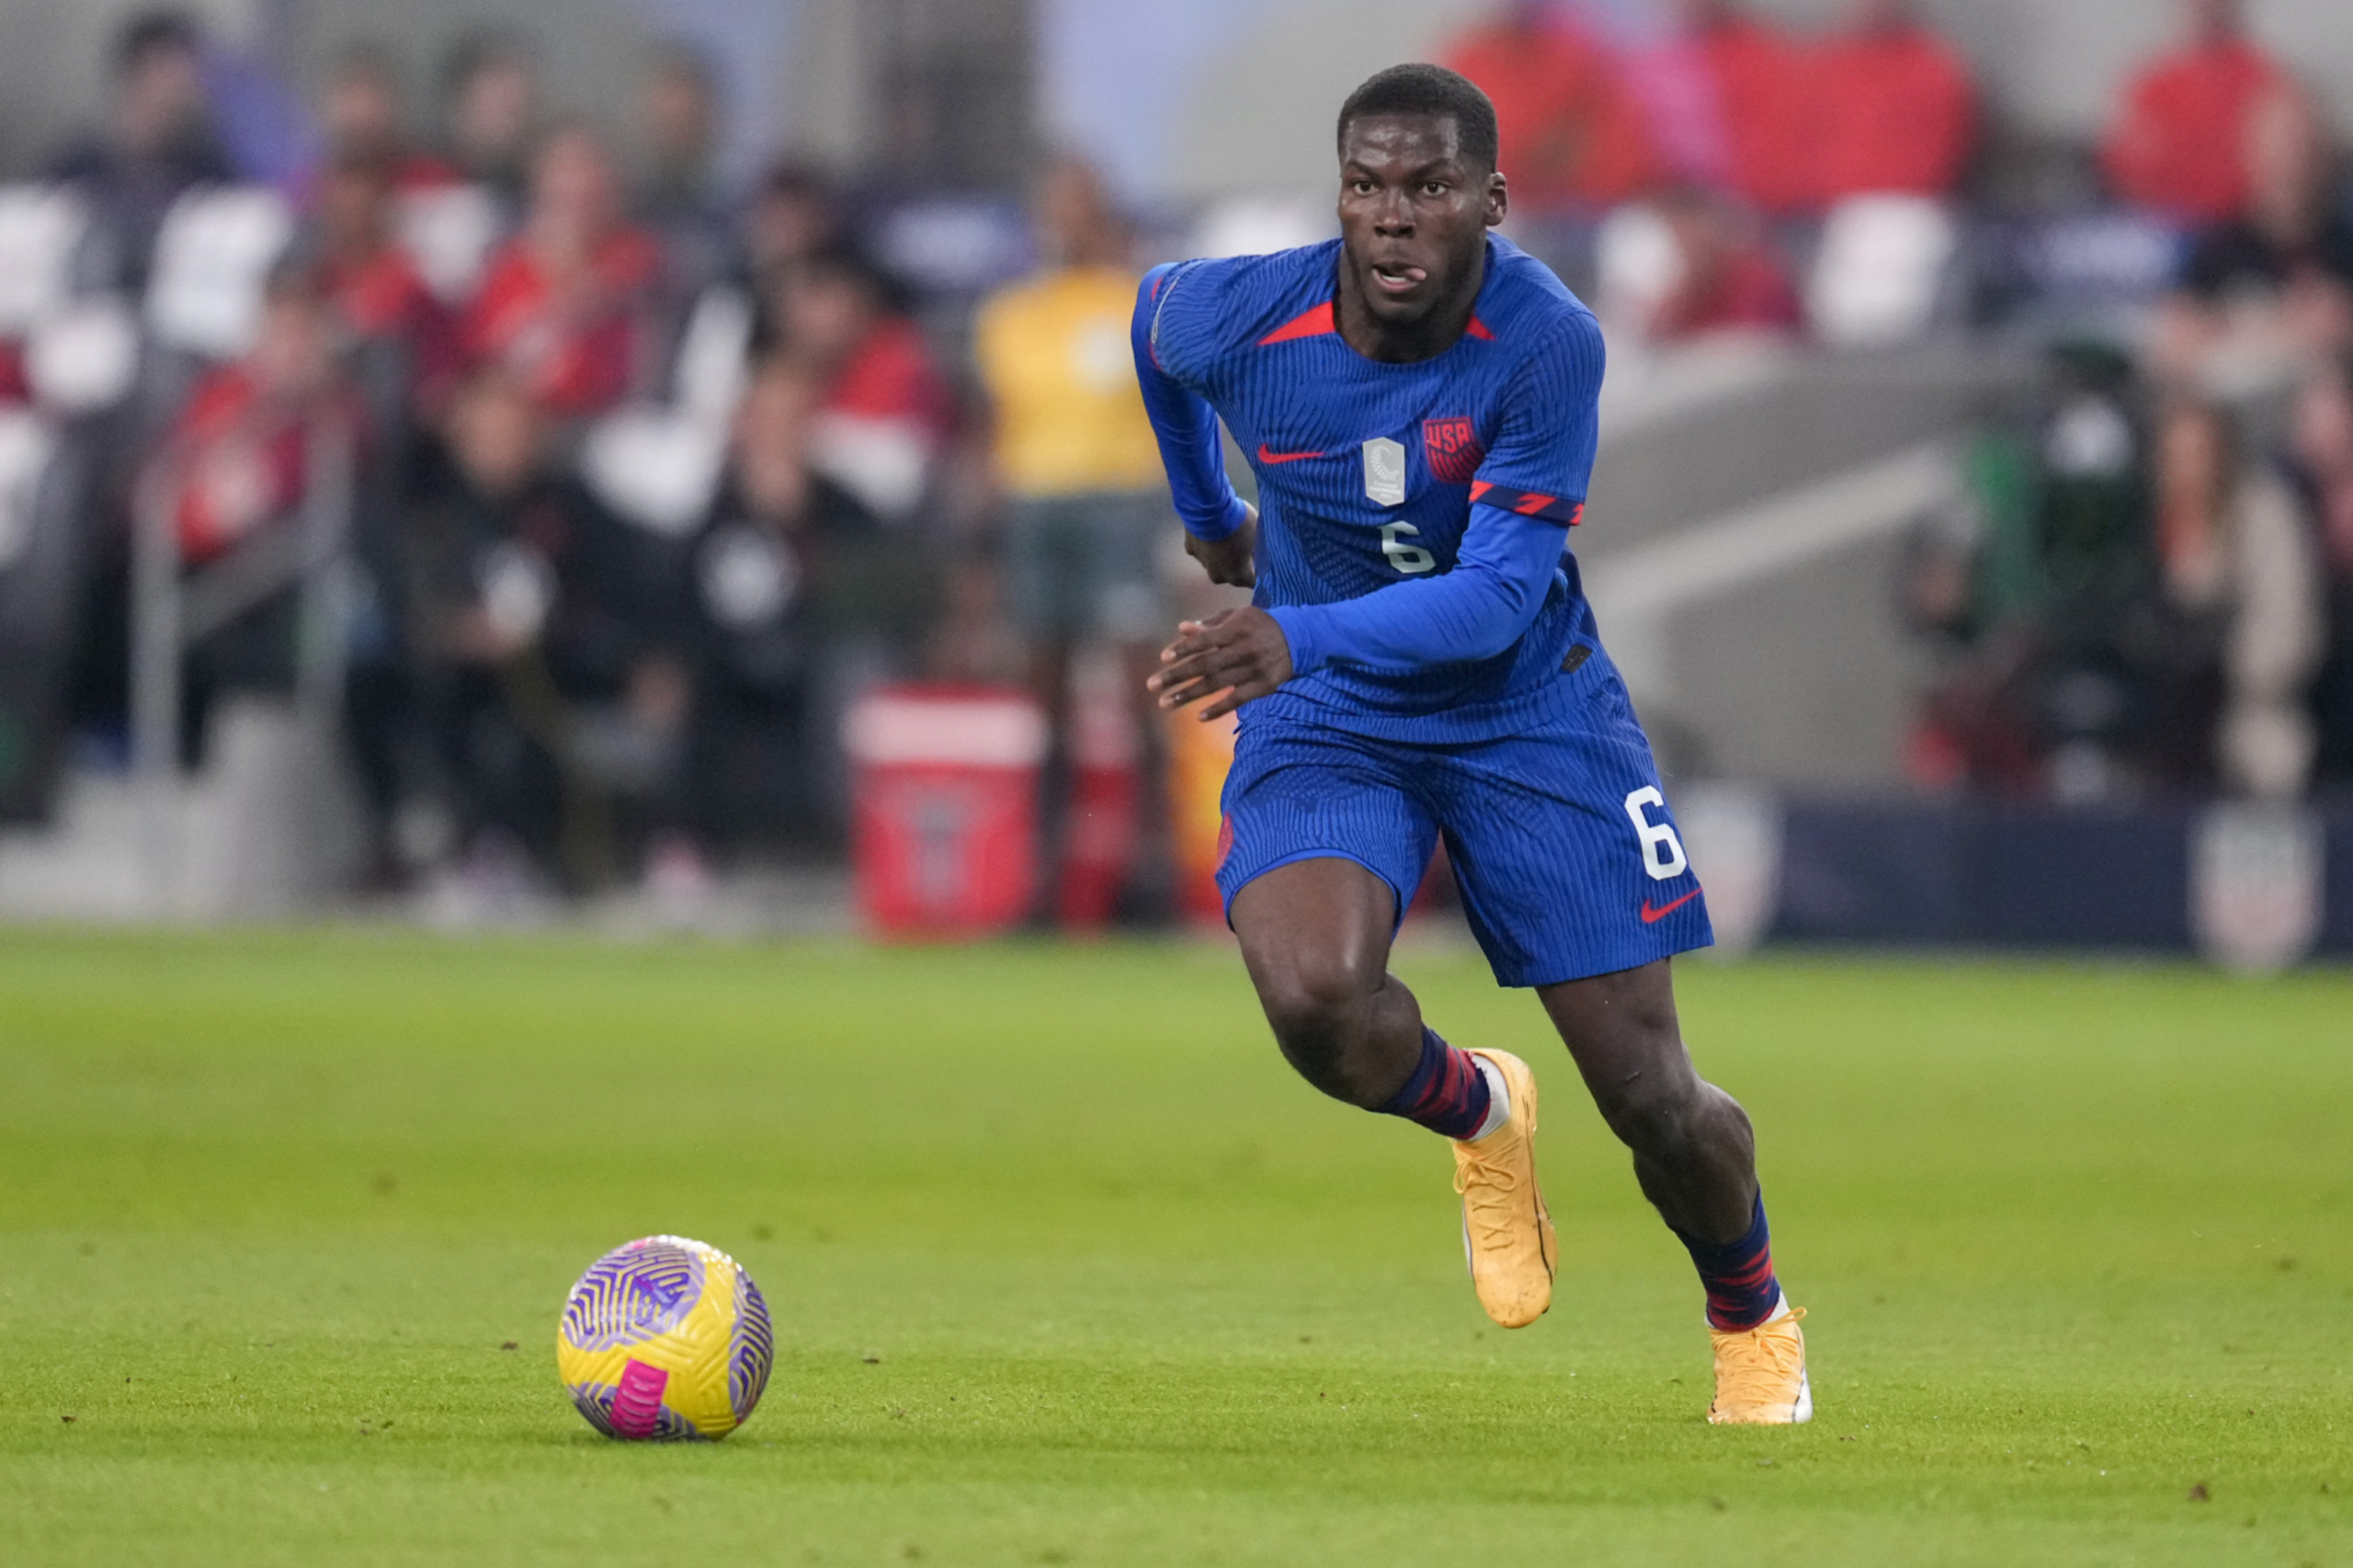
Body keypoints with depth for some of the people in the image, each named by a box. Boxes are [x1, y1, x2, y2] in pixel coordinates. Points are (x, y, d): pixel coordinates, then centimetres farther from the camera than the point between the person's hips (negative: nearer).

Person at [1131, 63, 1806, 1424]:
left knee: (1652, 1097, -2)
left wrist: (1303, 636, -45)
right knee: (1314, 997, -30)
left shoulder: (1548, 342, -25)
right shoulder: (1234, 319, -18)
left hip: (1525, 702, -1)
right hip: (1324, 717, 1)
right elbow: (1151, 308, 8)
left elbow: (1498, 592, -29)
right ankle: (1478, 1113, 7)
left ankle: (1753, 1317, 33)